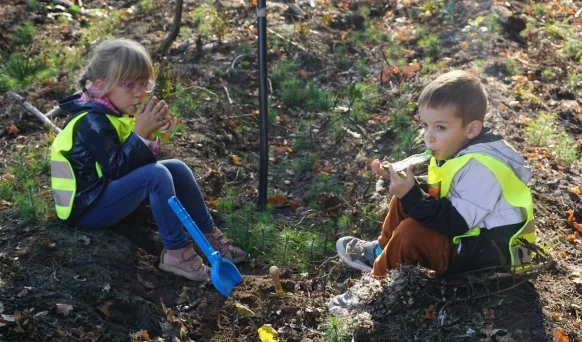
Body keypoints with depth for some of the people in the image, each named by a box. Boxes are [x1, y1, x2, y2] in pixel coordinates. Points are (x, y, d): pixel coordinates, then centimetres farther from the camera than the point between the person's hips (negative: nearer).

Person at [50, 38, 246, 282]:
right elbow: (117, 169, -26)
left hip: (108, 192, 10)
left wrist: (149, 136, -13)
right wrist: (141, 134, -28)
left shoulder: (117, 112, 5)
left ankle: (208, 235, 6)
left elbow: (139, 162, 5)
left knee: (177, 169, 0)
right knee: (156, 175, -29)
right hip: (87, 208, -9)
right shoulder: (92, 122, -22)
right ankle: (176, 252, -21)